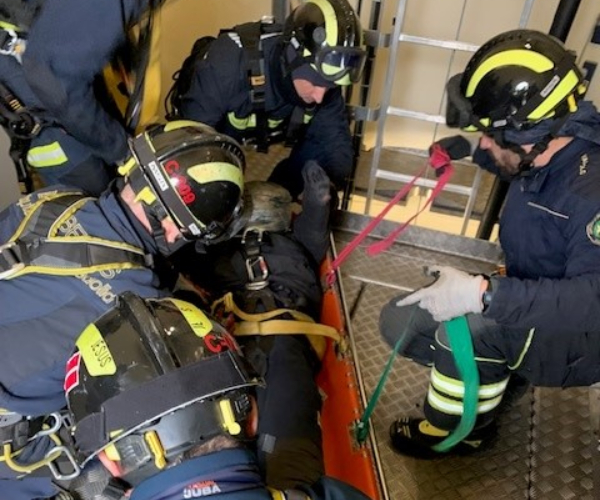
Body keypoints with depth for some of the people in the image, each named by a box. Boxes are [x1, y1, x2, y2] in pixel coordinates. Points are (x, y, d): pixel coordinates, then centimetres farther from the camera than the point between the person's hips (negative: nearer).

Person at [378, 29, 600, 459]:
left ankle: (462, 428, -5)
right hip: (529, 311, 8)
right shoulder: (544, 157, -7)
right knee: (400, 321, 0)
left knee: (463, 327, -34)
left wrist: (484, 293, -45)